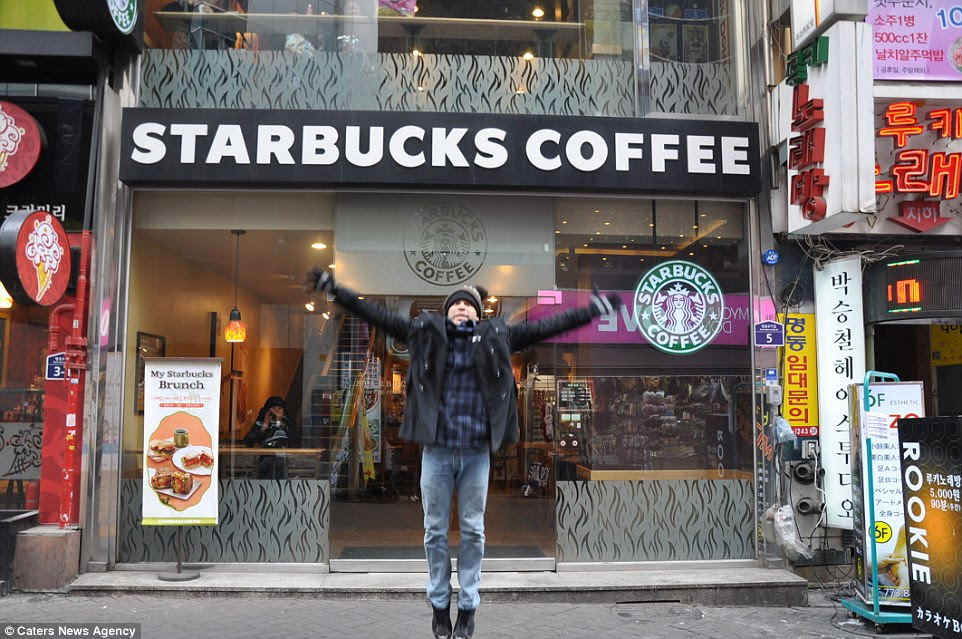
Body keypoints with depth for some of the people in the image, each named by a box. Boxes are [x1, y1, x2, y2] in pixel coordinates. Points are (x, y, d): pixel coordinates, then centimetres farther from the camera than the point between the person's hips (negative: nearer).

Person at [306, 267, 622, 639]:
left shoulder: (496, 337, 2)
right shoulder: (426, 333, 1)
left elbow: (548, 326, 1)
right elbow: (377, 315, -1)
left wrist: (597, 306, -1)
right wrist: (333, 288, -6)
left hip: (477, 453, 0)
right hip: (436, 451, 0)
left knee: (473, 531, 10)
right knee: (435, 530, 10)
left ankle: (467, 607, 24)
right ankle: (439, 604, 27)